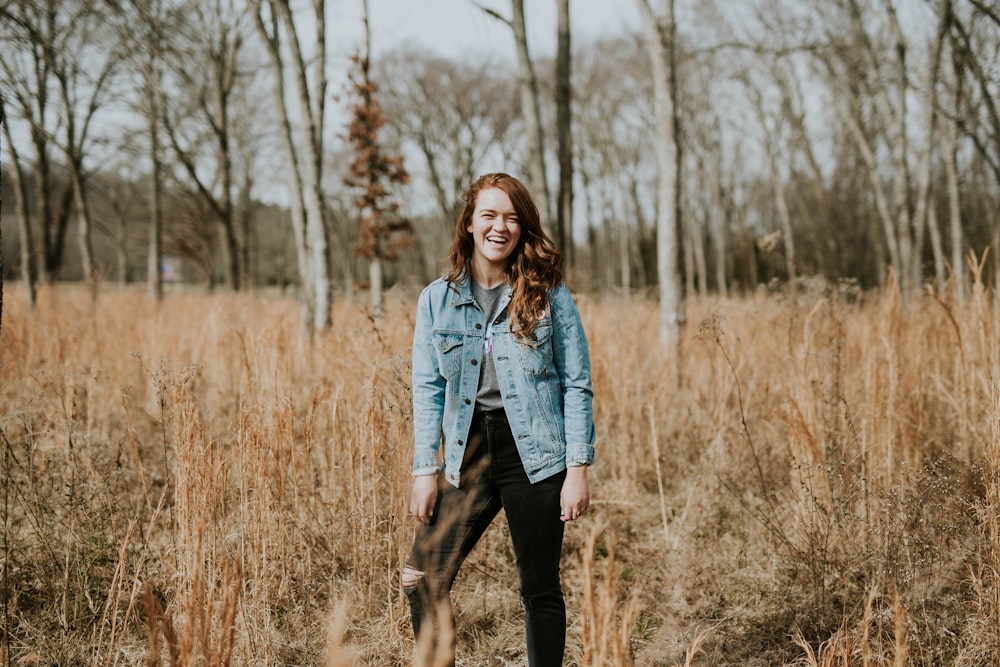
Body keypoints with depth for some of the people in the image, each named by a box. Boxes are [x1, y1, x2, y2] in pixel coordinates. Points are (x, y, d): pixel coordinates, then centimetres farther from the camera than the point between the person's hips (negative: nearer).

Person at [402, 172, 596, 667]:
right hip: (468, 456, 2)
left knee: (540, 589, 6)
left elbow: (577, 386, -1)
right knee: (422, 583, -5)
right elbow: (428, 390, 6)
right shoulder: (437, 299, 5)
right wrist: (426, 470, 0)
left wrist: (579, 468, -7)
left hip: (534, 456, -2)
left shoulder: (549, 296, 0)